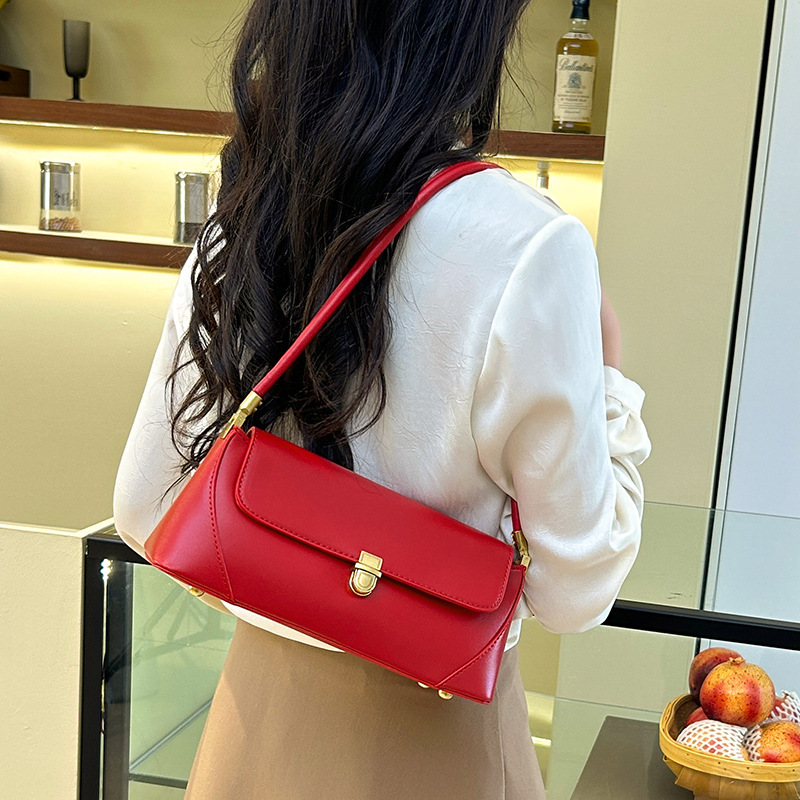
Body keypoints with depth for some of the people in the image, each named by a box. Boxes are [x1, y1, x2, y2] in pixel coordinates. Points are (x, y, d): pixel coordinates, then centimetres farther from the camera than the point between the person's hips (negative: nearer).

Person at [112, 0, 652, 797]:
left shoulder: (232, 231, -6)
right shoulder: (530, 246, -22)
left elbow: (142, 513, 2)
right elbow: (572, 594, -15)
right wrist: (608, 378, -4)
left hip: (260, 701, 4)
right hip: (426, 730, -4)